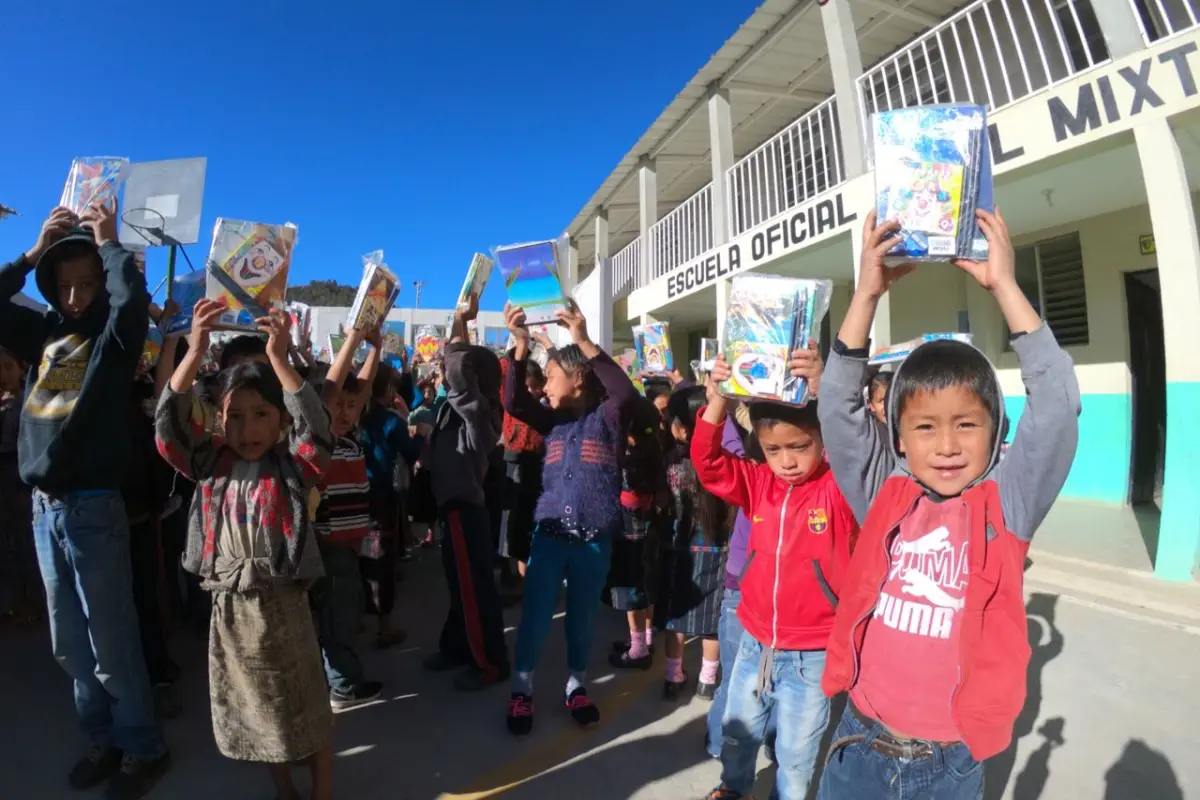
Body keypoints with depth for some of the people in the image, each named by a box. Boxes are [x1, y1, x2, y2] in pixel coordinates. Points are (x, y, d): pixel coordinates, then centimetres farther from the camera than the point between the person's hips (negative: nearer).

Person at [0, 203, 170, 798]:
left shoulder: (114, 337, -6)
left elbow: (133, 298, -25)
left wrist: (108, 241, -9)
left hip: (93, 507, -6)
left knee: (110, 642, 2)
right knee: (69, 644, 15)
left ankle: (143, 748, 19)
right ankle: (104, 739, 32)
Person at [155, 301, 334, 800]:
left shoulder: (292, 466, -8)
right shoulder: (212, 464, 0)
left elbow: (315, 426, -25)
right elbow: (170, 422, -10)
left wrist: (279, 359, -31)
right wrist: (195, 351, -22)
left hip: (281, 602, -4)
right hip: (228, 607, 4)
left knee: (306, 706, 10)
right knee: (254, 708, 20)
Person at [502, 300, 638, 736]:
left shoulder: (607, 418, -3)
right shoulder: (552, 420, 7)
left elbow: (626, 392, -24)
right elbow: (513, 402, -6)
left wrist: (584, 341, -28)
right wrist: (521, 345, -16)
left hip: (594, 539, -2)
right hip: (549, 533, 2)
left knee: (583, 617, 14)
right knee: (534, 614, 6)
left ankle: (576, 685, 35)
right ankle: (522, 689, 27)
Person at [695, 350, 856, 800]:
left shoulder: (840, 488, -16)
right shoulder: (759, 484, -5)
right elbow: (709, 463, -12)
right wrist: (718, 400, -28)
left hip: (811, 656, -4)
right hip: (755, 643, 4)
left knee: (795, 753, 18)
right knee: (738, 731, 26)